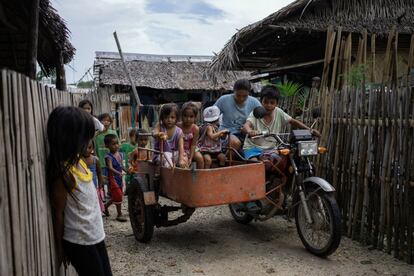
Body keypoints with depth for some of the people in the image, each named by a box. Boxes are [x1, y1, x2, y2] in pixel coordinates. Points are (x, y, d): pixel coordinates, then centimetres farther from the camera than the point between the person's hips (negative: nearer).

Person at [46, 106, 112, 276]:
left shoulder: (78, 161, 0)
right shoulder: (64, 172, -24)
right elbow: (58, 213, -16)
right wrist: (60, 247, -8)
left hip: (95, 237, 8)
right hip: (80, 243, -8)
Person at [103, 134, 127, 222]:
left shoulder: (120, 154, 5)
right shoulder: (109, 157, -18)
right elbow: (110, 168, -32)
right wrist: (118, 173, -46)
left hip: (119, 178, 8)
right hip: (113, 178, -8)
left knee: (116, 196, 17)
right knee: (118, 196, -6)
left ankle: (106, 206, 41)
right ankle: (119, 214, 6)